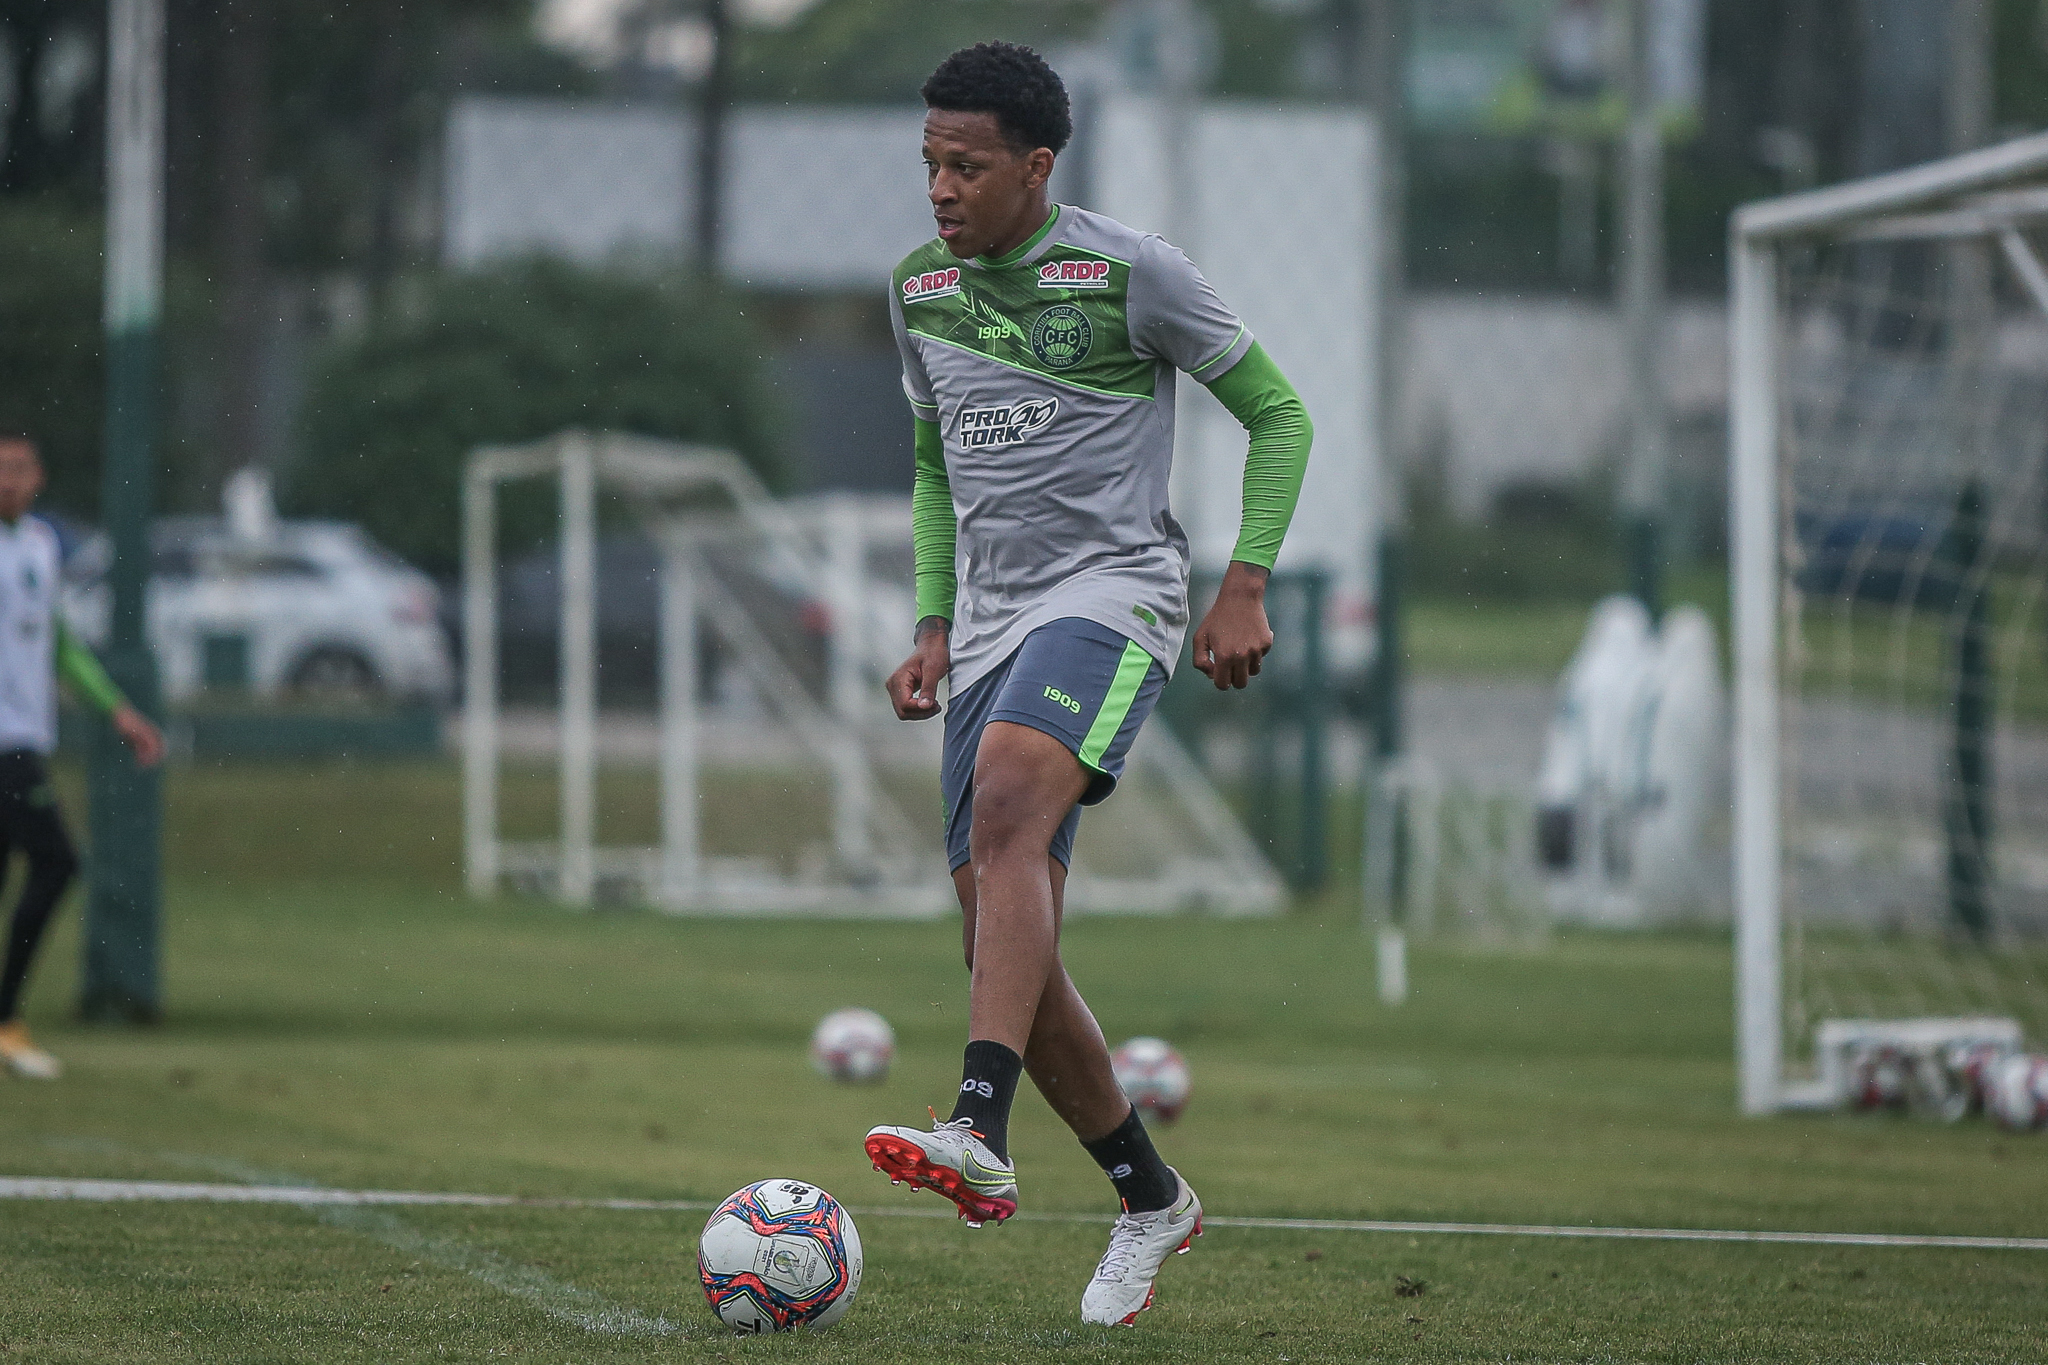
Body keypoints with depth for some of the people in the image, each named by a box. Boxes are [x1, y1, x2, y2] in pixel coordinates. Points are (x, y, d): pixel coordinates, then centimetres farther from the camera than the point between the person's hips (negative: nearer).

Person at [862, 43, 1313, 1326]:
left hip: (1109, 593, -7)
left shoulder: (1129, 272, -5)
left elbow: (1279, 415, 2)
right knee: (1011, 950, 2)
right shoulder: (921, 288, 12)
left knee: (1006, 802, -34)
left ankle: (981, 1135, -47)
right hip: (989, 622, 7)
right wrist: (935, 625, 13)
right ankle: (1151, 1198, 20)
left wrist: (1246, 585, -7)